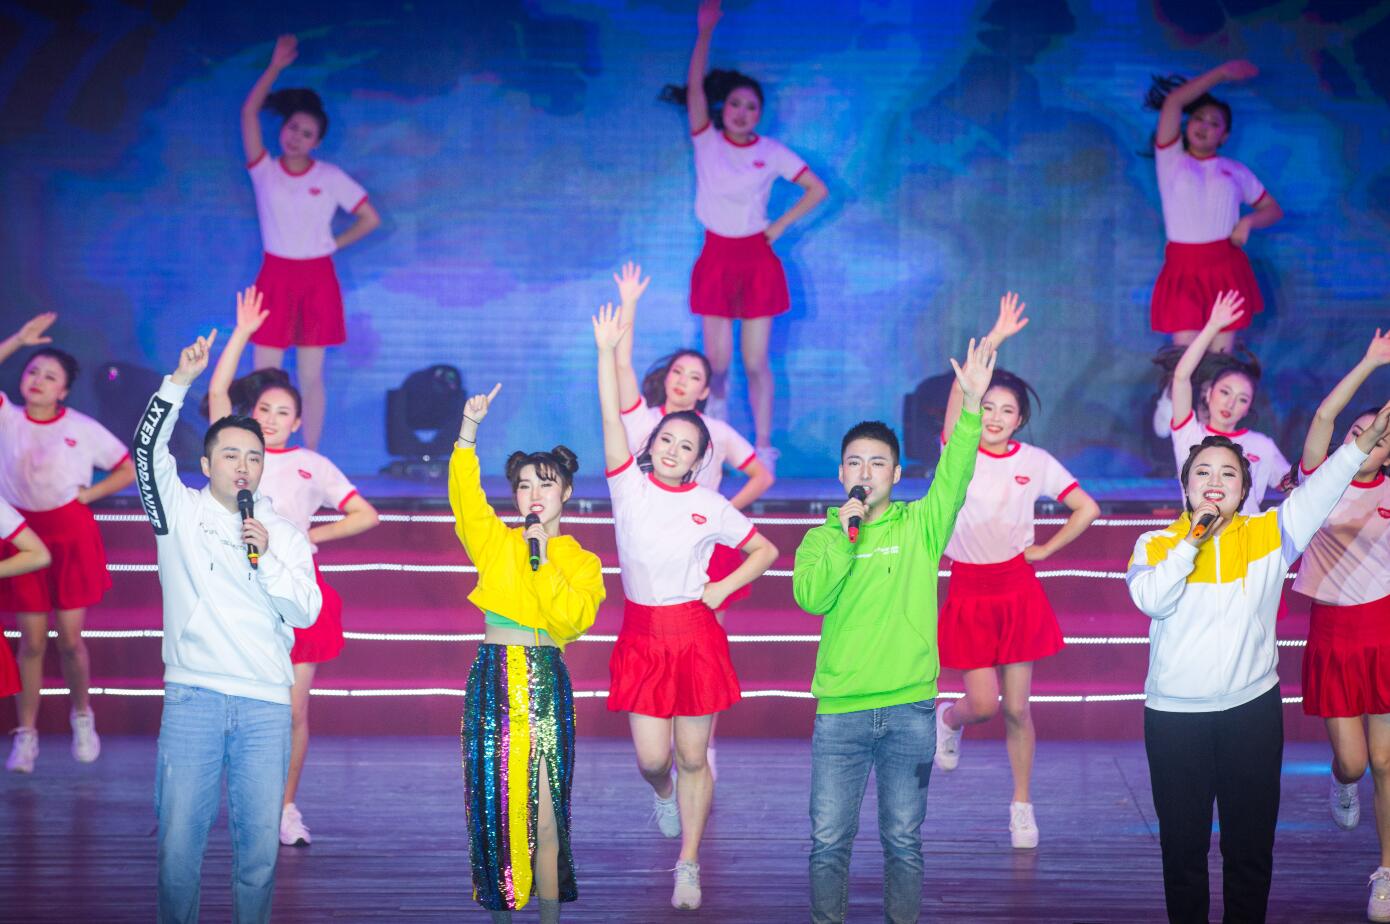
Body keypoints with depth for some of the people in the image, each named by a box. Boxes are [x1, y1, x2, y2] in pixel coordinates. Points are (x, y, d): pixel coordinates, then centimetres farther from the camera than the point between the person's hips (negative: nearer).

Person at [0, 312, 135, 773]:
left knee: (71, 639, 2)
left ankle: (82, 717, 27)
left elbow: (129, 469, 4)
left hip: (71, 534, 0)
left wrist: (88, 494, -5)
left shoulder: (83, 428, -2)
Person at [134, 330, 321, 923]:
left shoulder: (286, 535, 12)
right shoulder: (180, 512, 8)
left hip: (265, 704, 2)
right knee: (180, 836, -5)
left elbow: (307, 613, 4)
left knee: (260, 841, 1)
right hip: (193, 696, -2)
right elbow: (147, 450, -7)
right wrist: (180, 381, -16)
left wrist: (267, 558, -10)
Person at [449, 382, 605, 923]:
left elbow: (573, 619, -10)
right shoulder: (495, 542, 9)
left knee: (545, 802, -5)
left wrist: (542, 561, -12)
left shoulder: (581, 561, 6)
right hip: (494, 678, 1)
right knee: (495, 796, 1)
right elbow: (464, 494, -6)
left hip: (546, 681, -1)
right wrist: (469, 431, -16)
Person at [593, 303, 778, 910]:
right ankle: (662, 794, 38)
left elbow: (766, 551, 11)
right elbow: (612, 419, -11)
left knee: (692, 758, 3)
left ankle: (689, 865, 15)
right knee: (651, 758, -1)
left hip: (695, 633, 0)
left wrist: (723, 587, -3)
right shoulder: (628, 485, 0)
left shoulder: (711, 507, 1)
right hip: (641, 636, 0)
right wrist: (607, 351, -19)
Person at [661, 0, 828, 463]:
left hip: (757, 259, 0)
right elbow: (695, 86, -13)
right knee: (717, 362, 0)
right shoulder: (707, 142, 0)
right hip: (716, 258, 1)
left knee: (756, 363, 0)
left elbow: (817, 189, 4)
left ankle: (763, 449, 4)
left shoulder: (771, 153, 0)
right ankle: (716, 407, 30)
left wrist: (779, 227, -2)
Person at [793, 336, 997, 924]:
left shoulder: (919, 527, 5)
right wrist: (844, 536, -15)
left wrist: (972, 404, -24)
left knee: (904, 840, 7)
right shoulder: (821, 538, 7)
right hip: (840, 709, 0)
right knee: (828, 840, 1)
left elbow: (954, 477, -12)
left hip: (910, 708, 0)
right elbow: (809, 597, -9)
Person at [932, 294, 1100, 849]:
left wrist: (1045, 550, 4)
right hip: (969, 593, -1)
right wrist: (994, 340, -26)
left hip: (1019, 591, 1)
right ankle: (949, 721, 33)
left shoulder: (1036, 463, 0)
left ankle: (1022, 806, 17)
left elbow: (1087, 509, 8)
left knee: (1017, 708, 4)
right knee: (983, 703, -4)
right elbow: (961, 387, -22)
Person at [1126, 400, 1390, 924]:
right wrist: (1192, 540, -16)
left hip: (1252, 709, 1)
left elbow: (1318, 493, -11)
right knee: (1183, 842, 8)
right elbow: (1152, 601, -16)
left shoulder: (1268, 535, 2)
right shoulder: (1156, 544, 1)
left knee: (1251, 843, 8)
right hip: (1175, 716, -1)